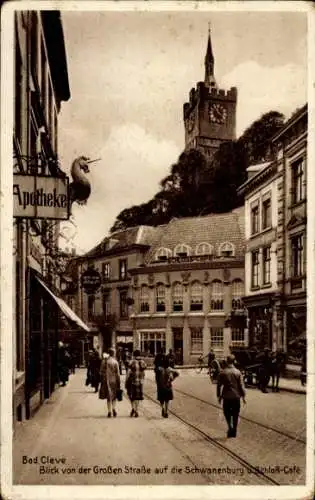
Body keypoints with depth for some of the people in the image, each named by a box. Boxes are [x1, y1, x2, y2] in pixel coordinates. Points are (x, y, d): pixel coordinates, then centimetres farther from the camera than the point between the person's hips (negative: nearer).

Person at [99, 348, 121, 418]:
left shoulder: (104, 361, -3)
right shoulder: (115, 361, -9)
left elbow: (101, 372, -1)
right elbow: (117, 373, -8)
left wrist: (102, 380, 10)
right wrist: (119, 383, -2)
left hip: (106, 381, 1)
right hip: (114, 380, -1)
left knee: (109, 396, 9)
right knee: (114, 395, 17)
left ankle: (109, 411, 7)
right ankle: (113, 408, 0)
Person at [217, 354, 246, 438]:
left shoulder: (222, 372, -7)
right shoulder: (238, 372, -5)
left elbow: (219, 385, -3)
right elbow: (241, 385, -4)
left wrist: (219, 396, 8)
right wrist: (243, 396, 6)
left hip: (226, 396, -1)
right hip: (236, 396, 1)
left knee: (227, 412, 15)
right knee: (235, 415, 13)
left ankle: (230, 426, -6)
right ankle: (234, 431, 18)